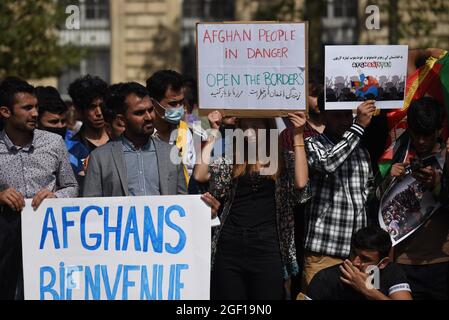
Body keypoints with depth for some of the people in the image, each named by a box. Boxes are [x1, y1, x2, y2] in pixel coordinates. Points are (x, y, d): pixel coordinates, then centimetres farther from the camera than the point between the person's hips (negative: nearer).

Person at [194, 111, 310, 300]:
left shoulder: (281, 163, 8)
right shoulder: (230, 162, 12)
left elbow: (300, 183, -12)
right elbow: (200, 176, -4)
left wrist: (298, 136, -9)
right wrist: (214, 132, 1)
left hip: (267, 248, -1)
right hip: (230, 247, 2)